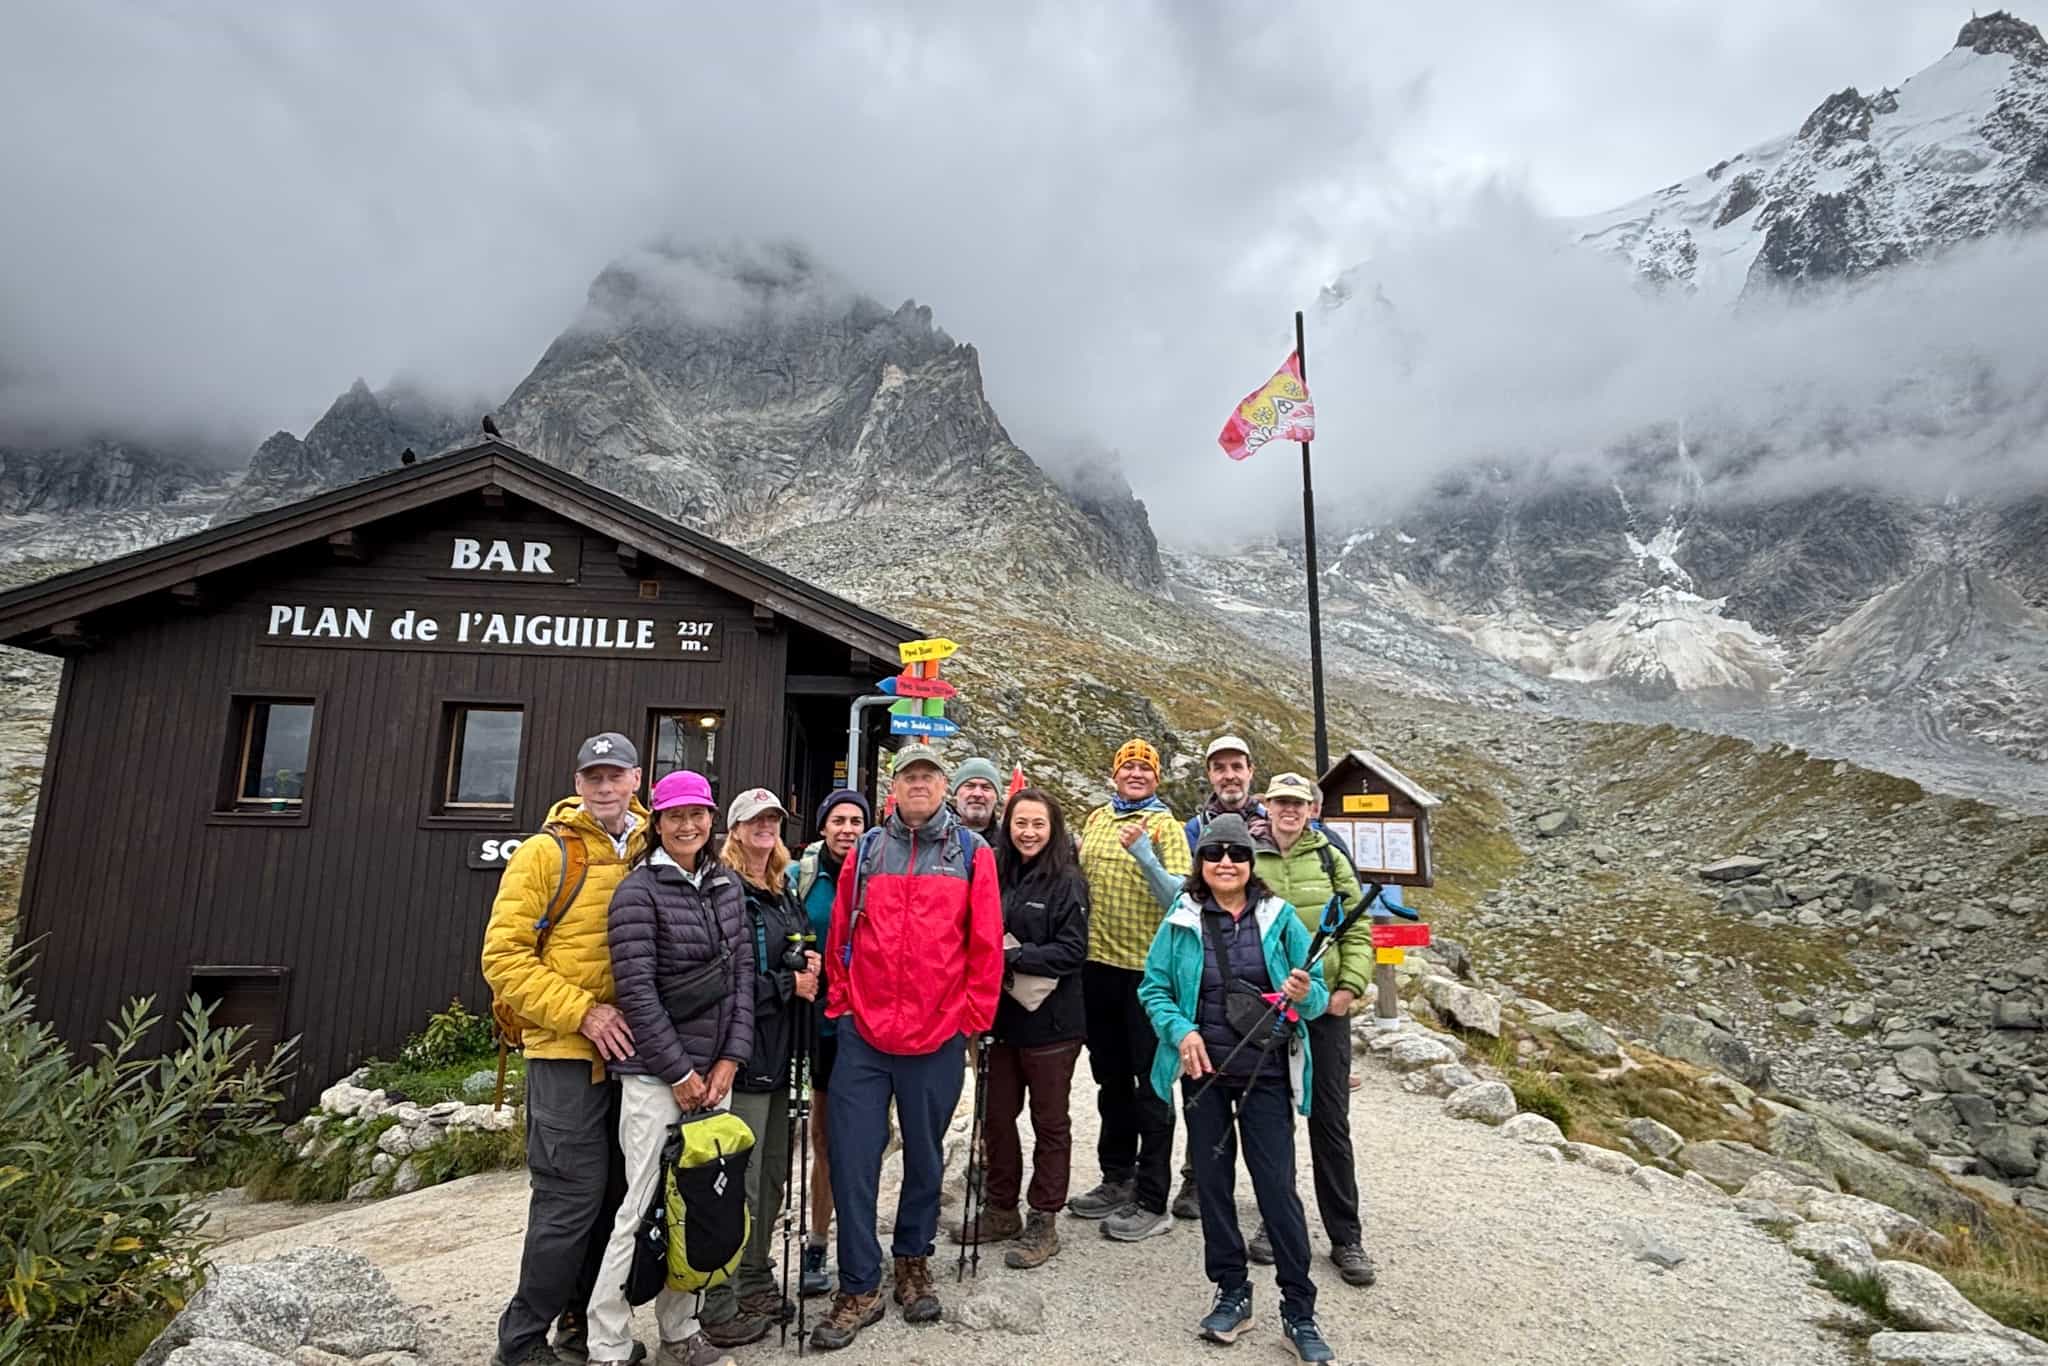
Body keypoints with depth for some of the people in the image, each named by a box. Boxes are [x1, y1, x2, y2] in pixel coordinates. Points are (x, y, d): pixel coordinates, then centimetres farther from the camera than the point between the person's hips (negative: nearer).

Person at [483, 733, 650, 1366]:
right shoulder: (544, 854, -7)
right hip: (566, 1053, -5)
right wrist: (582, 1012, -17)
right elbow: (503, 956, -11)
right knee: (572, 1198, -2)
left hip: (632, 1053, 5)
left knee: (615, 1195, 14)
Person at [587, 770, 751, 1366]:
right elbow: (636, 990, -13)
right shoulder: (638, 892, -9)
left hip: (716, 1071, 6)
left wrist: (730, 1059, -1)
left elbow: (742, 972, 7)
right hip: (656, 1075, -5)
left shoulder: (726, 885, 7)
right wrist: (679, 1073, -11)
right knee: (645, 1209, 0)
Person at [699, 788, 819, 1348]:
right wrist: (789, 984, -13)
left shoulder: (784, 893, 15)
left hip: (777, 1054, 8)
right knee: (739, 1185, 0)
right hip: (741, 1055, -8)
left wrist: (808, 966, 2)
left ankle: (755, 1284, 32)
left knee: (772, 1176, 17)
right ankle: (720, 1307, 15)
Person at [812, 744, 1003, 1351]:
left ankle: (913, 1261, 38)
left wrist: (972, 1019, -4)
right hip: (863, 1034, 1)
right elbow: (840, 935, 7)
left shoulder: (972, 852, -2)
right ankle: (859, 1288, 21)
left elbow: (986, 945, -3)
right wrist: (839, 1003, 4)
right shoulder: (866, 850, 4)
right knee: (853, 1160, 4)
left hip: (938, 1038, -1)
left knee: (924, 1157, 16)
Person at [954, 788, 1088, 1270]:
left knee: (1049, 1122, 11)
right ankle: (1000, 1210, 33)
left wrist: (1011, 956, -20)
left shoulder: (1067, 881, -10)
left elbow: (1071, 952, -15)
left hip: (1050, 1021, -5)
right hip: (1003, 1015, 5)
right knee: (997, 1117, 15)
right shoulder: (996, 874, 3)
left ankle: (1043, 1221, 24)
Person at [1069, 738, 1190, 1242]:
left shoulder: (1166, 827, -6)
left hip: (1148, 968, -6)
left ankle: (1152, 1203, 14)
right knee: (1110, 1078, 18)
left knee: (1150, 1083, 3)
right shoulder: (1095, 820, 8)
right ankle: (1117, 1181, 34)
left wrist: (1144, 852, -28)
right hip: (1099, 965, 6)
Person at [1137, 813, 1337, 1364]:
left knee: (1277, 1185, 1)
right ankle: (1231, 1292, 29)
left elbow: (1316, 997, 0)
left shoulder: (1280, 919, -4)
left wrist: (1305, 996, -23)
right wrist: (1180, 1031, -16)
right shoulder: (1181, 922, -3)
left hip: (1266, 1074, -1)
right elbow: (1154, 989, 0)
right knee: (1212, 1180, 11)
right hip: (1203, 1070, 2)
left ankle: (1299, 1312, 17)